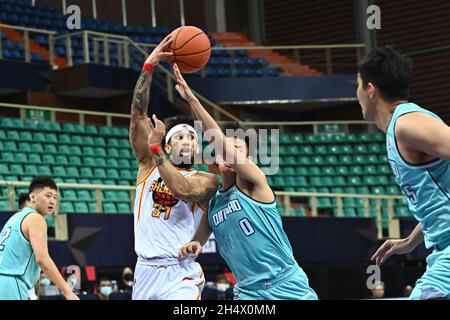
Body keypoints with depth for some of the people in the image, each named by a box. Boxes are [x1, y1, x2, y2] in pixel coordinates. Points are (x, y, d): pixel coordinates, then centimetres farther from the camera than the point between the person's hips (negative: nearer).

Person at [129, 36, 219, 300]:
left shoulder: (206, 180, 3)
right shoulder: (149, 165, 10)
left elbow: (183, 190, -21)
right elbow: (138, 113, 1)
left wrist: (155, 148, -18)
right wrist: (149, 67, -9)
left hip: (181, 275, -4)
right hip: (145, 271, 4)